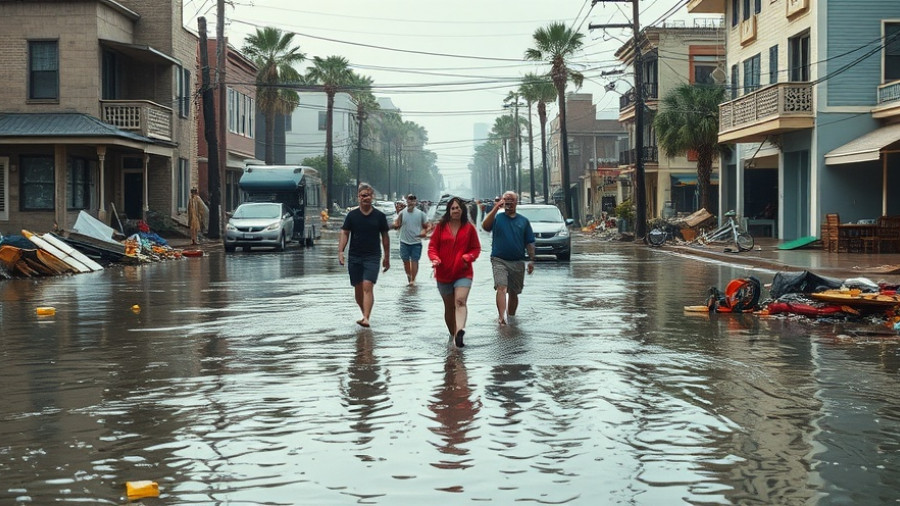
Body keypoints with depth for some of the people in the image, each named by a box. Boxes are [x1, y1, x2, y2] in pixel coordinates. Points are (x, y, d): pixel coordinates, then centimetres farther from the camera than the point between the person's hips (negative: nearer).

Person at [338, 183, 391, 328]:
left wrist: (387, 258, 10)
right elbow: (344, 234, 2)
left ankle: (366, 318, -23)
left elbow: (385, 237, 9)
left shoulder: (379, 216, 2)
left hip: (372, 257, -2)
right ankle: (365, 314, 27)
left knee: (367, 287, -17)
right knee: (358, 289, 8)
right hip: (354, 257, 2)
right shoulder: (352, 215, 3)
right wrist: (340, 252, -11)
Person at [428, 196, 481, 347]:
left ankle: (460, 331, -41)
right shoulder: (441, 226, 4)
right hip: (444, 273, 2)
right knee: (449, 306, 12)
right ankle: (453, 334, 27)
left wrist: (468, 257, -13)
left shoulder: (469, 228, 3)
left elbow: (476, 248, 7)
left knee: (460, 301, -24)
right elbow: (432, 246, 6)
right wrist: (435, 258, -14)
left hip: (463, 273, -2)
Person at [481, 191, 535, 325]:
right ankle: (502, 317, -31)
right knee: (501, 288, -20)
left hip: (517, 262, 3)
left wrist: (531, 260, 3)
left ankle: (511, 317, 26)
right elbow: (485, 226, -18)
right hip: (499, 260, -3)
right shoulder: (497, 218, 4)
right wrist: (495, 209, -23)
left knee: (514, 292, 12)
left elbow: (530, 243, 11)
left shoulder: (523, 221, 11)